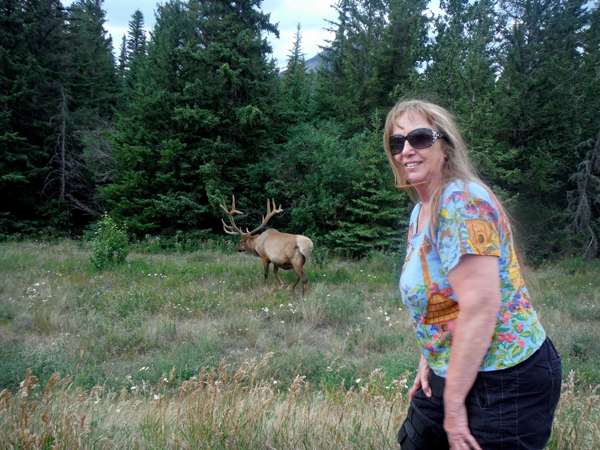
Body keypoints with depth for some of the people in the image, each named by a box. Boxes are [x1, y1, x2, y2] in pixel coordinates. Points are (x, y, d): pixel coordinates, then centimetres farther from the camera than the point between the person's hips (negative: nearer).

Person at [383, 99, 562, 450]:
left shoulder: (462, 201, -22)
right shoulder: (421, 211, 7)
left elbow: (480, 308, -27)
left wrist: (454, 405, -21)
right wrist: (429, 360, 10)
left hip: (506, 380, -9)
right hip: (453, 373, 9)